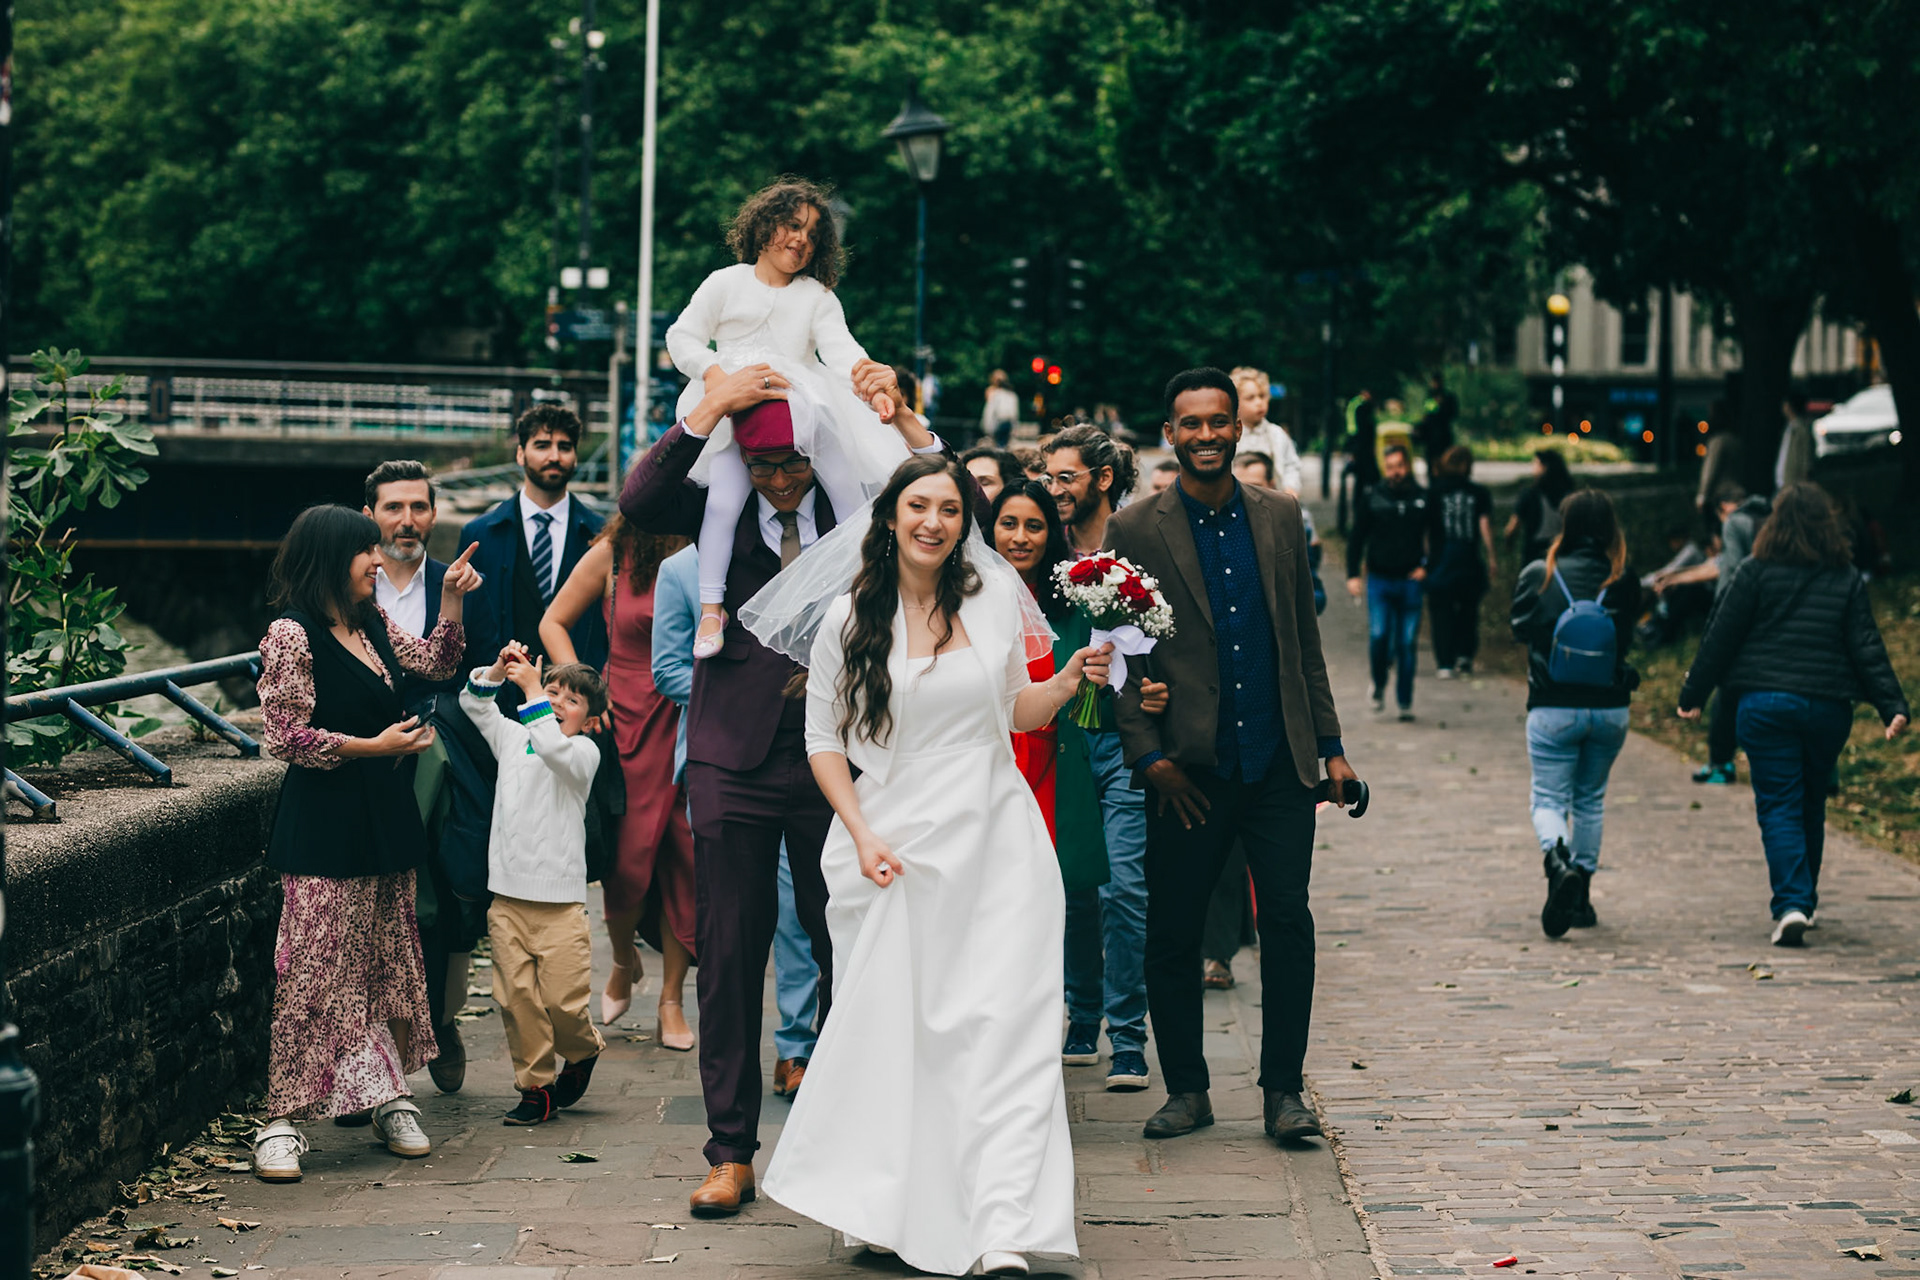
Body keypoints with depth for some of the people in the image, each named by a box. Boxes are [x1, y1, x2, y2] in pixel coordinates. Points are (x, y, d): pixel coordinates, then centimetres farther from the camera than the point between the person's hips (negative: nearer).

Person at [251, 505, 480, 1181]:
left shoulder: (372, 623, 11)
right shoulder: (291, 635, -13)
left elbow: (435, 663, 22)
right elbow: (285, 737, -16)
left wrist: (451, 600, 9)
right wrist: (376, 746, -15)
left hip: (383, 821, 8)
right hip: (324, 832, -8)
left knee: (390, 966, 12)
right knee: (316, 974, -7)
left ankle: (391, 1100, 21)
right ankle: (283, 1121, -1)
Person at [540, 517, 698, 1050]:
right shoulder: (612, 554, 1)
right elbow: (554, 621, 10)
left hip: (693, 726, 1)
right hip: (630, 723, -1)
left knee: (684, 860, 1)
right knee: (628, 861, -2)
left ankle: (671, 1001, 12)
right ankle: (623, 961, 29)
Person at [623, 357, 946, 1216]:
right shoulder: (719, 510, 3)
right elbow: (638, 502, -14)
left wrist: (902, 417, -11)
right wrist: (712, 407, -19)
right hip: (735, 757, 0)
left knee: (846, 950, 6)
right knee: (729, 954, 2)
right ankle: (731, 1151, 10)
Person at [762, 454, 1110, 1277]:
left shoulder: (995, 599, 6)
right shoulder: (851, 620, 0)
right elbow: (823, 741, 6)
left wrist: (1069, 683, -2)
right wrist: (862, 837, -5)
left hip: (995, 841, 1)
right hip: (896, 847, -1)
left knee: (1005, 1030, -9)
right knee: (895, 1033, 2)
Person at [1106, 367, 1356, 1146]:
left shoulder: (1279, 518, 10)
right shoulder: (1135, 531, 0)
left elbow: (1304, 639, 14)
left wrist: (1329, 746, 11)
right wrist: (1148, 755, -8)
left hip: (1279, 766, 2)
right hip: (1188, 773, -2)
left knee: (1288, 921, -3)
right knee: (1172, 935, 3)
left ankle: (1283, 1089, 8)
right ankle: (1185, 1089, 18)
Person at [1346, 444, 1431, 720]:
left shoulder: (1423, 499, 5)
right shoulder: (1372, 498, 3)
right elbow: (1357, 539, 8)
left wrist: (1426, 567, 2)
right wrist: (1353, 575, 1)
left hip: (1410, 582, 1)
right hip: (1379, 581, 0)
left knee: (1407, 643, 1)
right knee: (1378, 637, -12)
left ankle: (1405, 702, 10)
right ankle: (1379, 686, 13)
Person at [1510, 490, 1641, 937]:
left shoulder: (1537, 576, -7)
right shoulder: (1624, 580, -6)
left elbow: (1520, 629, 7)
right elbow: (1628, 635, 7)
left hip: (1552, 709, -2)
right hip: (1610, 707, 2)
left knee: (1549, 800, 4)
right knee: (1591, 800, 18)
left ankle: (1557, 861, -26)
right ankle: (1582, 895, 23)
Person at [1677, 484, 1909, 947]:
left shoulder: (1755, 574, -3)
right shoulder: (1847, 580, 4)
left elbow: (1720, 639, -1)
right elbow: (1867, 648, 1)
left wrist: (1693, 695, 6)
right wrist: (1893, 706, 0)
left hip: (1765, 704, -3)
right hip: (1829, 708, 3)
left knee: (1778, 808, -2)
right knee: (1812, 805, 18)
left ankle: (1792, 904, -18)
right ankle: (1804, 901, 29)